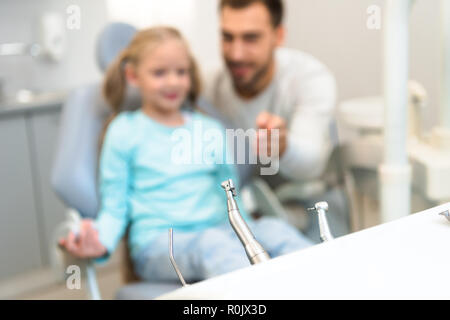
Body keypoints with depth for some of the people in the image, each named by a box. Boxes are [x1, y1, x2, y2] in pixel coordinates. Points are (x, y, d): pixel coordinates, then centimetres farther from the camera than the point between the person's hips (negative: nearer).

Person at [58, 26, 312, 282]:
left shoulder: (210, 129, 16)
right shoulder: (125, 131, 5)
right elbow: (115, 206, 3)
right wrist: (101, 243, -17)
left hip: (219, 230, 4)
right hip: (159, 243, -4)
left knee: (275, 230, -26)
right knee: (213, 242, -36)